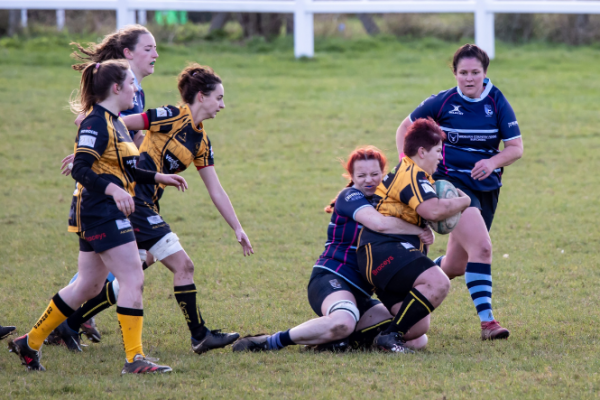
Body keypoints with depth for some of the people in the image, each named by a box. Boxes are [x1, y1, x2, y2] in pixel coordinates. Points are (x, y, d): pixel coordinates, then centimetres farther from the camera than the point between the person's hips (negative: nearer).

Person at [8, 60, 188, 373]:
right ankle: (134, 359, -11)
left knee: (88, 286, 14)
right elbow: (80, 170, -24)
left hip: (109, 215, 11)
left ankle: (30, 342, 23)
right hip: (100, 214, -11)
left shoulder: (115, 122, 17)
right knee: (134, 280, -12)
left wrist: (158, 177, 24)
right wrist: (114, 190, -36)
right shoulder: (96, 123, -14)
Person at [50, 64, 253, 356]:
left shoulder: (201, 142, 15)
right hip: (134, 198, -9)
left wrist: (238, 229, 17)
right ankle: (200, 336, -1)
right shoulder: (173, 117, -10)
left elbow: (216, 191, 19)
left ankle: (70, 324, 16)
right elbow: (118, 124, -10)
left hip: (146, 206, 9)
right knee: (182, 265, -8)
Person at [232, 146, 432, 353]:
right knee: (343, 322, -43)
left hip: (360, 292, 9)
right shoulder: (350, 197, -6)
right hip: (332, 278, -9)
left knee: (417, 340, -5)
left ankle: (344, 339, -3)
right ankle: (271, 341, -27)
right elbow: (380, 223, -25)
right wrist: (418, 230, -14)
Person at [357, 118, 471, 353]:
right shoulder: (412, 175, -8)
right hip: (383, 250, -11)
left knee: (418, 328, 2)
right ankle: (390, 337, -26)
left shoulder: (405, 172, 25)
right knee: (438, 283, -32)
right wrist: (463, 202, -7)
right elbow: (433, 210, -22)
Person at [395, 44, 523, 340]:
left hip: (486, 187, 4)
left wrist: (493, 161, -21)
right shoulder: (443, 102, -5)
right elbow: (405, 128, 8)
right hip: (452, 182, -4)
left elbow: (516, 147, -2)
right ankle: (487, 321, -25)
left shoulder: (497, 103, 0)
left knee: (455, 266, 8)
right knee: (481, 246, -24)